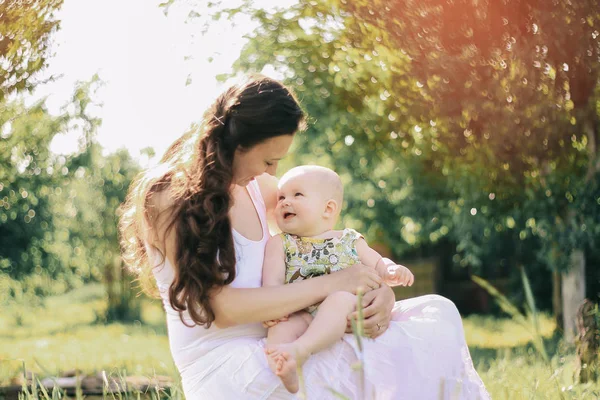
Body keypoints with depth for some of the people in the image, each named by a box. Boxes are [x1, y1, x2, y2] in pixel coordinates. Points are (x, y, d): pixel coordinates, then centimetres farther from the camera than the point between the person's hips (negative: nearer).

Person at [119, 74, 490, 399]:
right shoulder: (166, 199, -11)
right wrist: (329, 284, -19)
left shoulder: (258, 188, 8)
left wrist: (380, 290, -8)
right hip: (225, 366, -7)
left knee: (438, 314, -9)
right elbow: (220, 307, -19)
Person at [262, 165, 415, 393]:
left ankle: (300, 349, -52)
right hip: (299, 315, 1)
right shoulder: (280, 244, 15)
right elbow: (272, 282, 2)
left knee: (341, 298, -34)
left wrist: (393, 272, -4)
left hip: (345, 318, -1)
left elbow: (378, 266, 20)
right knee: (282, 326, -31)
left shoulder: (350, 241, 17)